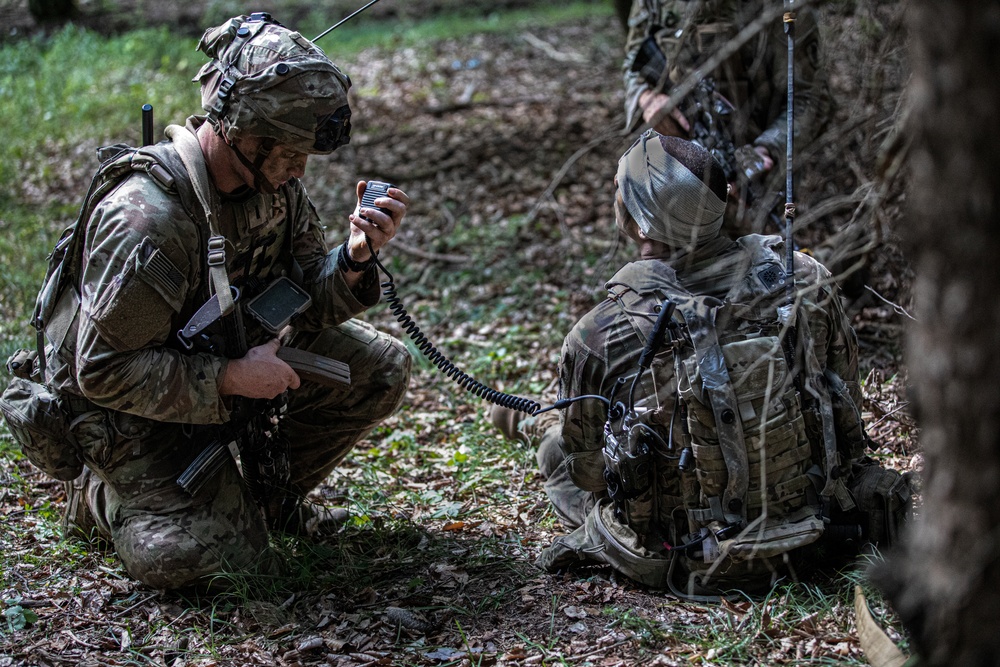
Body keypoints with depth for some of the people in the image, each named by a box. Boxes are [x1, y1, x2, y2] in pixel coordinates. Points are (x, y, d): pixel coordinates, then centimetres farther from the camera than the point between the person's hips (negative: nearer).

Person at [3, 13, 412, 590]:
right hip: (136, 405, -7)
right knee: (187, 558, -23)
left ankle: (267, 493, 16)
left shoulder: (274, 178, -9)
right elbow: (104, 372, -28)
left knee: (382, 369, -3)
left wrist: (357, 257, -23)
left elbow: (306, 302, -1)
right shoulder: (145, 221, -34)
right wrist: (232, 378, -30)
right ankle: (106, 495, 9)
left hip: (237, 360, 7)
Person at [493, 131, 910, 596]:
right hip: (804, 539, 2)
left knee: (558, 450, 22)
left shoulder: (596, 340, -19)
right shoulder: (804, 281, -12)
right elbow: (846, 398, 5)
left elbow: (588, 468, -3)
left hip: (683, 568, -2)